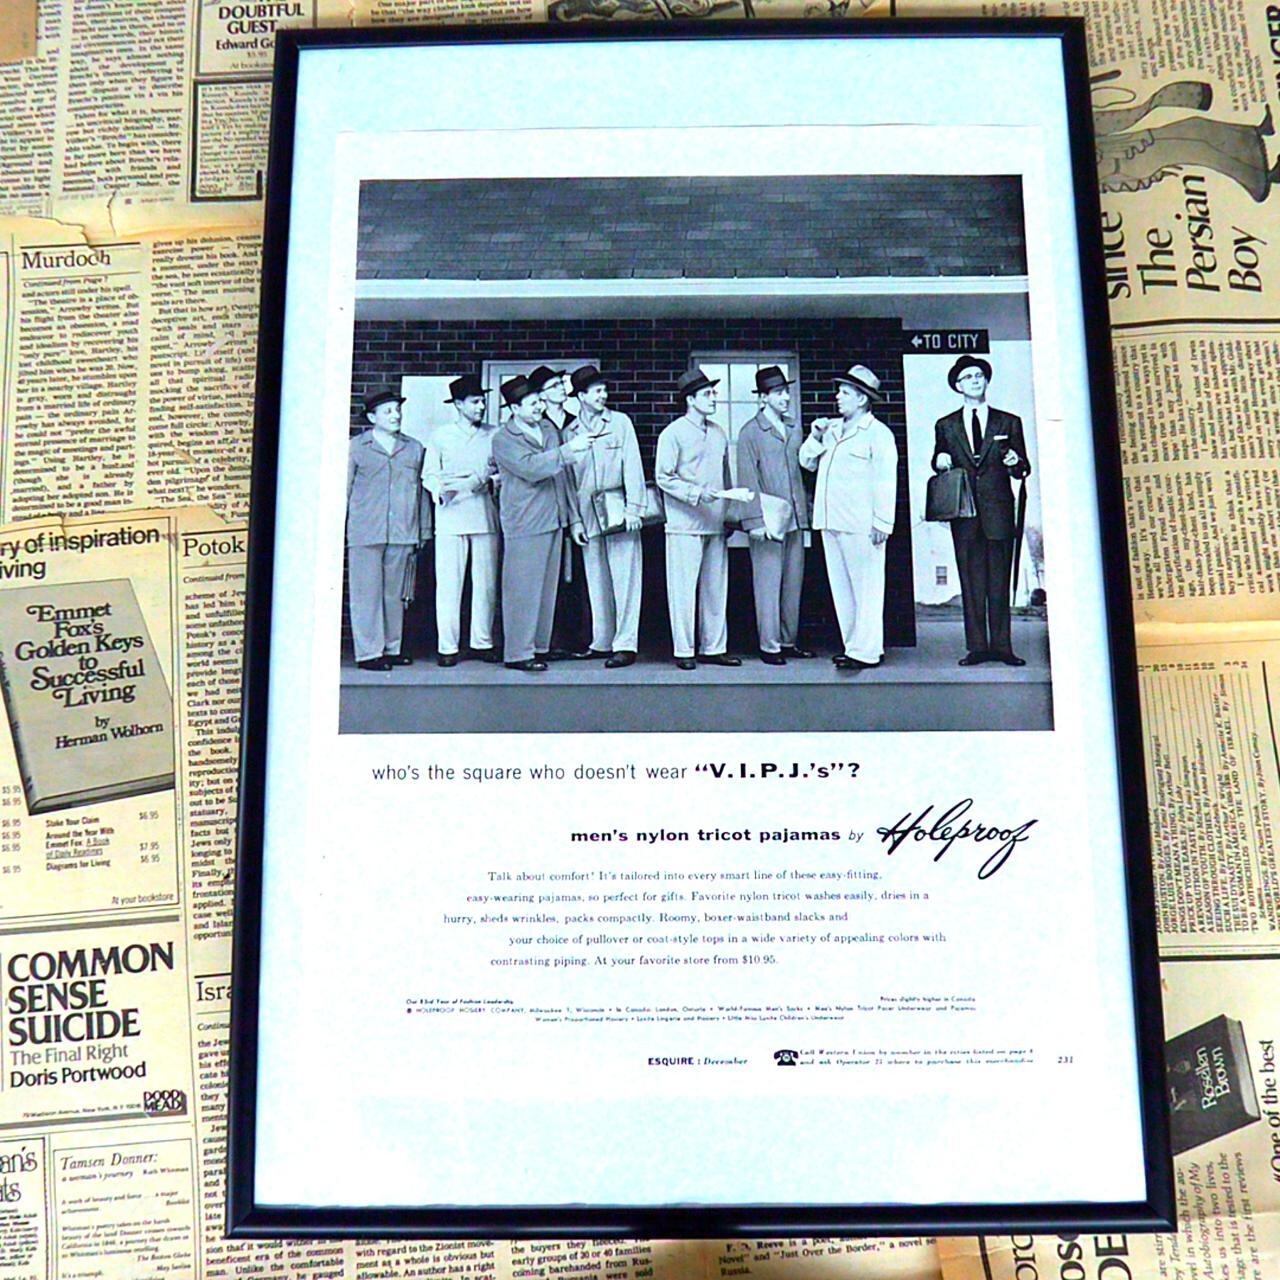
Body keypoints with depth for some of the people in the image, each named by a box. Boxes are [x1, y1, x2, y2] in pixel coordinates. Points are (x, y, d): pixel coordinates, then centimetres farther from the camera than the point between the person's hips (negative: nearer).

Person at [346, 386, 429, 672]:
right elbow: (344, 489, 6)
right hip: (365, 533, -3)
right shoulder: (356, 447, 5)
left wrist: (423, 530, 13)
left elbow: (420, 490, 16)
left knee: (395, 593, 8)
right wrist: (338, 530, 2)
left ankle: (392, 648, 18)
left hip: (402, 534, 3)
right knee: (367, 593, -2)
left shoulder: (413, 448, 13)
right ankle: (368, 652, 2)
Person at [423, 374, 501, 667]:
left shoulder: (493, 435, 11)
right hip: (451, 515, -1)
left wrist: (477, 482, -8)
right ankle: (447, 646, 0)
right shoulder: (440, 436, 9)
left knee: (486, 582, 3)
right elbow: (429, 475, 6)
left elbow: (502, 472, 9)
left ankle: (483, 642, 12)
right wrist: (441, 490, -15)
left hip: (485, 515, 2)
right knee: (448, 583, -4)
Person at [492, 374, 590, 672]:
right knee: (523, 589, -5)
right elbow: (531, 468, -22)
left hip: (554, 521, 7)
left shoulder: (549, 429, 14)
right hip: (524, 524, -7)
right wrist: (568, 450, -26)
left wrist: (574, 518, 16)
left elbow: (562, 476, 18)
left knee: (547, 586, 11)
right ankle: (518, 652, 1)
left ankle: (539, 645, 20)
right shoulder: (503, 439, -6)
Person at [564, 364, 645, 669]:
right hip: (588, 514, 3)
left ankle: (625, 644, -6)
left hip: (618, 509, -3)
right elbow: (568, 477, 12)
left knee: (624, 578, -6)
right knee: (597, 581, 7)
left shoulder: (620, 422, 6)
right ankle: (602, 642, 14)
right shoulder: (571, 431, 11)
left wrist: (633, 507, -9)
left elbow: (632, 465, 0)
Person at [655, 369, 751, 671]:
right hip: (685, 524, -6)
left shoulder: (718, 433, 14)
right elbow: (663, 478, -8)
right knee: (684, 589, -3)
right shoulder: (673, 433, -4)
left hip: (715, 524, 6)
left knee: (716, 588, 8)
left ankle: (714, 648, 15)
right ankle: (684, 651, 5)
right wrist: (699, 494, -15)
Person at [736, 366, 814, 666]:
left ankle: (788, 641, 19)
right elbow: (748, 480, -8)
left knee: (793, 584, 10)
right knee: (768, 584, -4)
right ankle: (769, 646, 3)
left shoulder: (794, 430, 15)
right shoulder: (750, 432, -3)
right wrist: (757, 521, -14)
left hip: (795, 519, 6)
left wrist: (806, 512, 11)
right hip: (767, 521, -6)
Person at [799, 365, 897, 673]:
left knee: (866, 588, -4)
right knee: (841, 588, 11)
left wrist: (882, 523, -15)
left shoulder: (878, 433, -4)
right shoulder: (831, 429, 18)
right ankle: (852, 645, 19)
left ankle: (866, 651, -2)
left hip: (861, 526, -8)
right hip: (831, 521, 8)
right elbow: (807, 462, 22)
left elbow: (886, 482, -9)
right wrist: (816, 436, 5)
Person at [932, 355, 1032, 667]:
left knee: (1000, 581, -1)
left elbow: (1023, 469, 11)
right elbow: (938, 465, 18)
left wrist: (1016, 463, -11)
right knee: (971, 581, 1)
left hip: (998, 510, 0)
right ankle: (976, 647, 5)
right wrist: (940, 462, -5)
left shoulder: (1008, 422, 12)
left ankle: (1001, 646, 4)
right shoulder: (946, 426, 13)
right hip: (964, 512, 1)